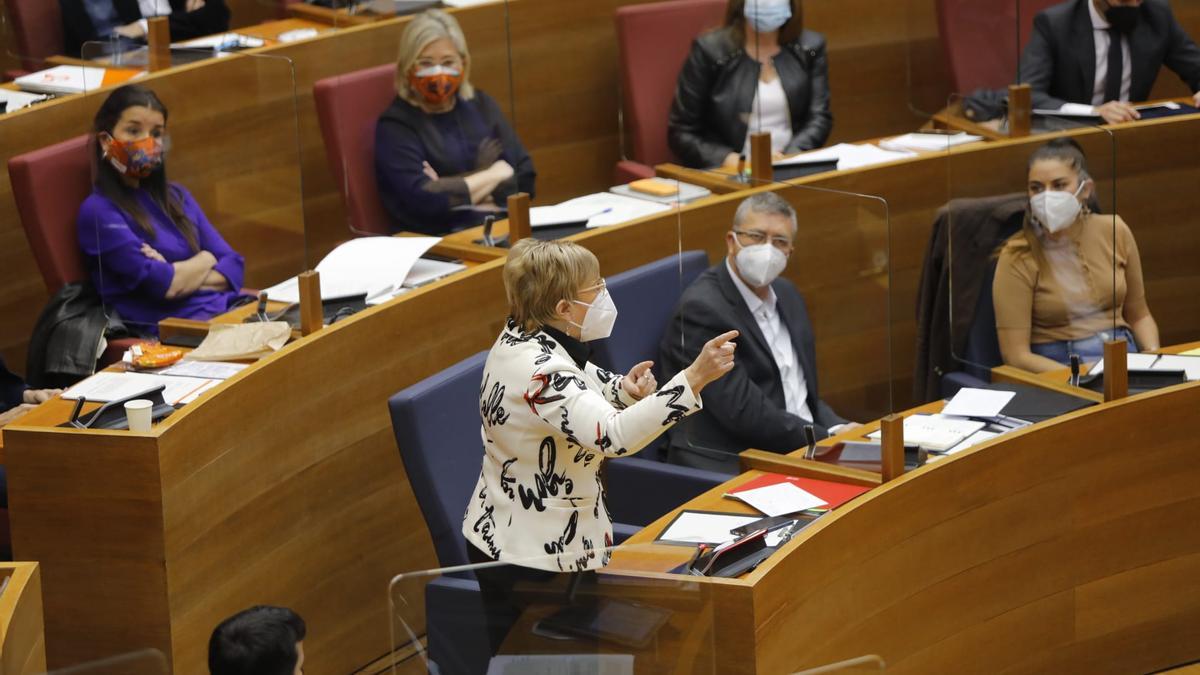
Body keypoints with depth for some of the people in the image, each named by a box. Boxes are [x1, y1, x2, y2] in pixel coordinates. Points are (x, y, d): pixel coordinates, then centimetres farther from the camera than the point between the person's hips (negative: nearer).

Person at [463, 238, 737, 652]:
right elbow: (615, 435, -42)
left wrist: (623, 389, -3)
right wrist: (694, 378, -45)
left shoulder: (522, 337, 2)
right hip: (531, 562, -10)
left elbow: (580, 383, 20)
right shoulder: (537, 370, -29)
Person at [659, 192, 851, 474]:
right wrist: (830, 439, -15)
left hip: (801, 450, 8)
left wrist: (839, 430, -1)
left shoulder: (786, 294, 14)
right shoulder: (702, 309, -13)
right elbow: (745, 413, -18)